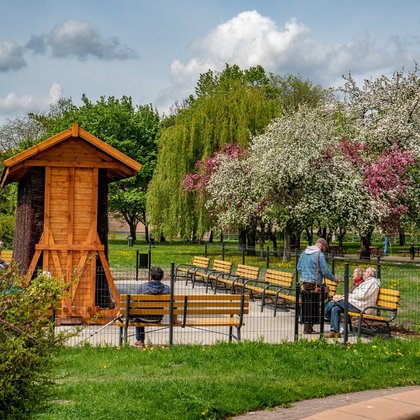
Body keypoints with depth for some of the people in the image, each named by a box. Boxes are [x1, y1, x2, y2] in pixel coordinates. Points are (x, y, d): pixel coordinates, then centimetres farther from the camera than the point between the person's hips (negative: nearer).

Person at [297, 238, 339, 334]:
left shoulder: (304, 253, 12)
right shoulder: (319, 254, -10)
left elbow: (299, 267, 18)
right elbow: (325, 270, -11)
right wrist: (334, 278, 3)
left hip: (304, 282, 7)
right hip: (314, 283, -7)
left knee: (305, 305, 12)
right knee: (313, 305, -1)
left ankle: (306, 325, 18)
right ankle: (308, 327, 0)